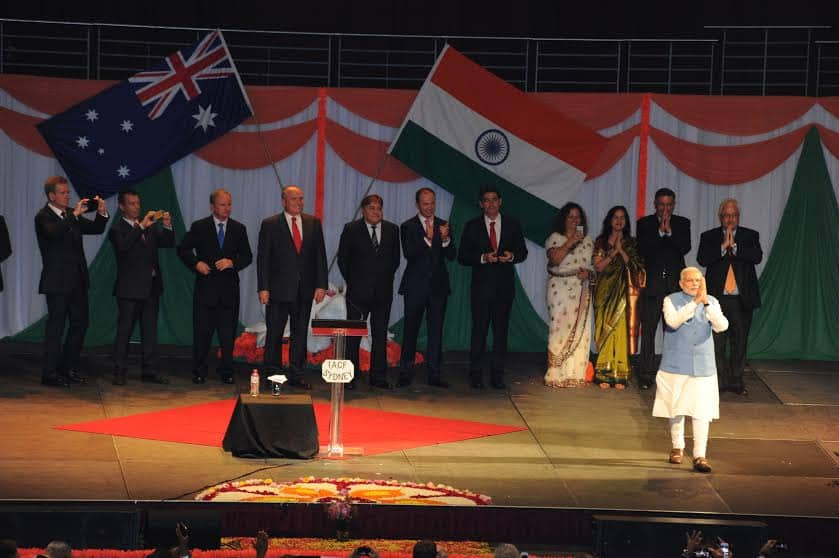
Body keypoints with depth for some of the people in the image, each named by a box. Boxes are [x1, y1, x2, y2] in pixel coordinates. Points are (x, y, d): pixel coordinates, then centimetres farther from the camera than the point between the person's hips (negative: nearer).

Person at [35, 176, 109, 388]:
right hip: (57, 282, -8)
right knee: (56, 326, -4)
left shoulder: (72, 215, 12)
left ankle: (69, 367, 23)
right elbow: (55, 232, -30)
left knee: (80, 323, 12)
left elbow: (96, 229, 13)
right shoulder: (43, 217, -10)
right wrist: (75, 214, -31)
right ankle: (50, 373, 1)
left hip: (77, 281, 8)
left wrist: (101, 212, -5)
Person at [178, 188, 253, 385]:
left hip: (229, 289, 2)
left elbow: (247, 256, 7)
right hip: (205, 287, -2)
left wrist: (232, 263, -12)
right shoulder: (199, 227, 2)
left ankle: (227, 372, 11)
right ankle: (199, 372, 11)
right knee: (202, 332, 2)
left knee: (228, 334, 3)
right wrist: (196, 263, -11)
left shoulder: (239, 229, 8)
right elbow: (183, 250, 5)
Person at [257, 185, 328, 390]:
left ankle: (297, 375, 14)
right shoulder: (270, 225, 0)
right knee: (274, 334, 2)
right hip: (279, 288, -3)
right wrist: (263, 288, -9)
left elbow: (320, 255, 7)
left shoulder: (313, 223, 8)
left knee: (300, 334, 8)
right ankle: (273, 375, 10)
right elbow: (263, 258, -2)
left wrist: (321, 285, -1)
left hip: (305, 289, 3)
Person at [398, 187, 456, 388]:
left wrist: (445, 239, -20)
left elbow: (451, 256, -1)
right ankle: (405, 373, 7)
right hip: (415, 286, -2)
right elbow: (408, 254, -13)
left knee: (436, 331, 3)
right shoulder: (408, 227, 0)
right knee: (411, 330, 1)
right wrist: (427, 239, -25)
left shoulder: (443, 226, 8)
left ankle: (435, 374, 5)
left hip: (438, 286, 2)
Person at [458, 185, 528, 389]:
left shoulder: (512, 224, 8)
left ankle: (497, 375, 9)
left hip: (505, 285, 2)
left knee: (501, 330, 4)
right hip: (481, 285, -2)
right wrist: (483, 258, -16)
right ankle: (476, 374, 4)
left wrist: (512, 256, -12)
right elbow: (463, 257, 0)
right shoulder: (472, 227, 3)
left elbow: (523, 252, 11)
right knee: (479, 329, -2)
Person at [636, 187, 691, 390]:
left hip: (675, 285, 1)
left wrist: (669, 231, -12)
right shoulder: (644, 223, 6)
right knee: (648, 331, -1)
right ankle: (646, 375, 2)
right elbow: (643, 250, -8)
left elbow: (685, 248, -5)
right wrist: (660, 231, -13)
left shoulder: (682, 224, 9)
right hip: (652, 285, -1)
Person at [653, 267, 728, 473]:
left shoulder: (711, 302, 2)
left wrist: (706, 303, -25)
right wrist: (695, 302, -28)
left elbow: (722, 326, -14)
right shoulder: (672, 300, -3)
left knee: (702, 411, -8)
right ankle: (677, 447, 31)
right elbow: (672, 321, -22)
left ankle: (700, 456, -6)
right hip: (676, 365, 0)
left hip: (703, 365, 0)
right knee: (676, 409, 11)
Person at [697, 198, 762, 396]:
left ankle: (736, 381, 13)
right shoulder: (709, 237, 8)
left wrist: (734, 246, -14)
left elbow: (757, 257, -8)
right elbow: (702, 259, -7)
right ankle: (721, 380, 6)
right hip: (717, 298, -1)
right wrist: (723, 246, -14)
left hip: (742, 298, 1)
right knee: (717, 342, -1)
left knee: (739, 342, 5)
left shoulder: (750, 236, 9)